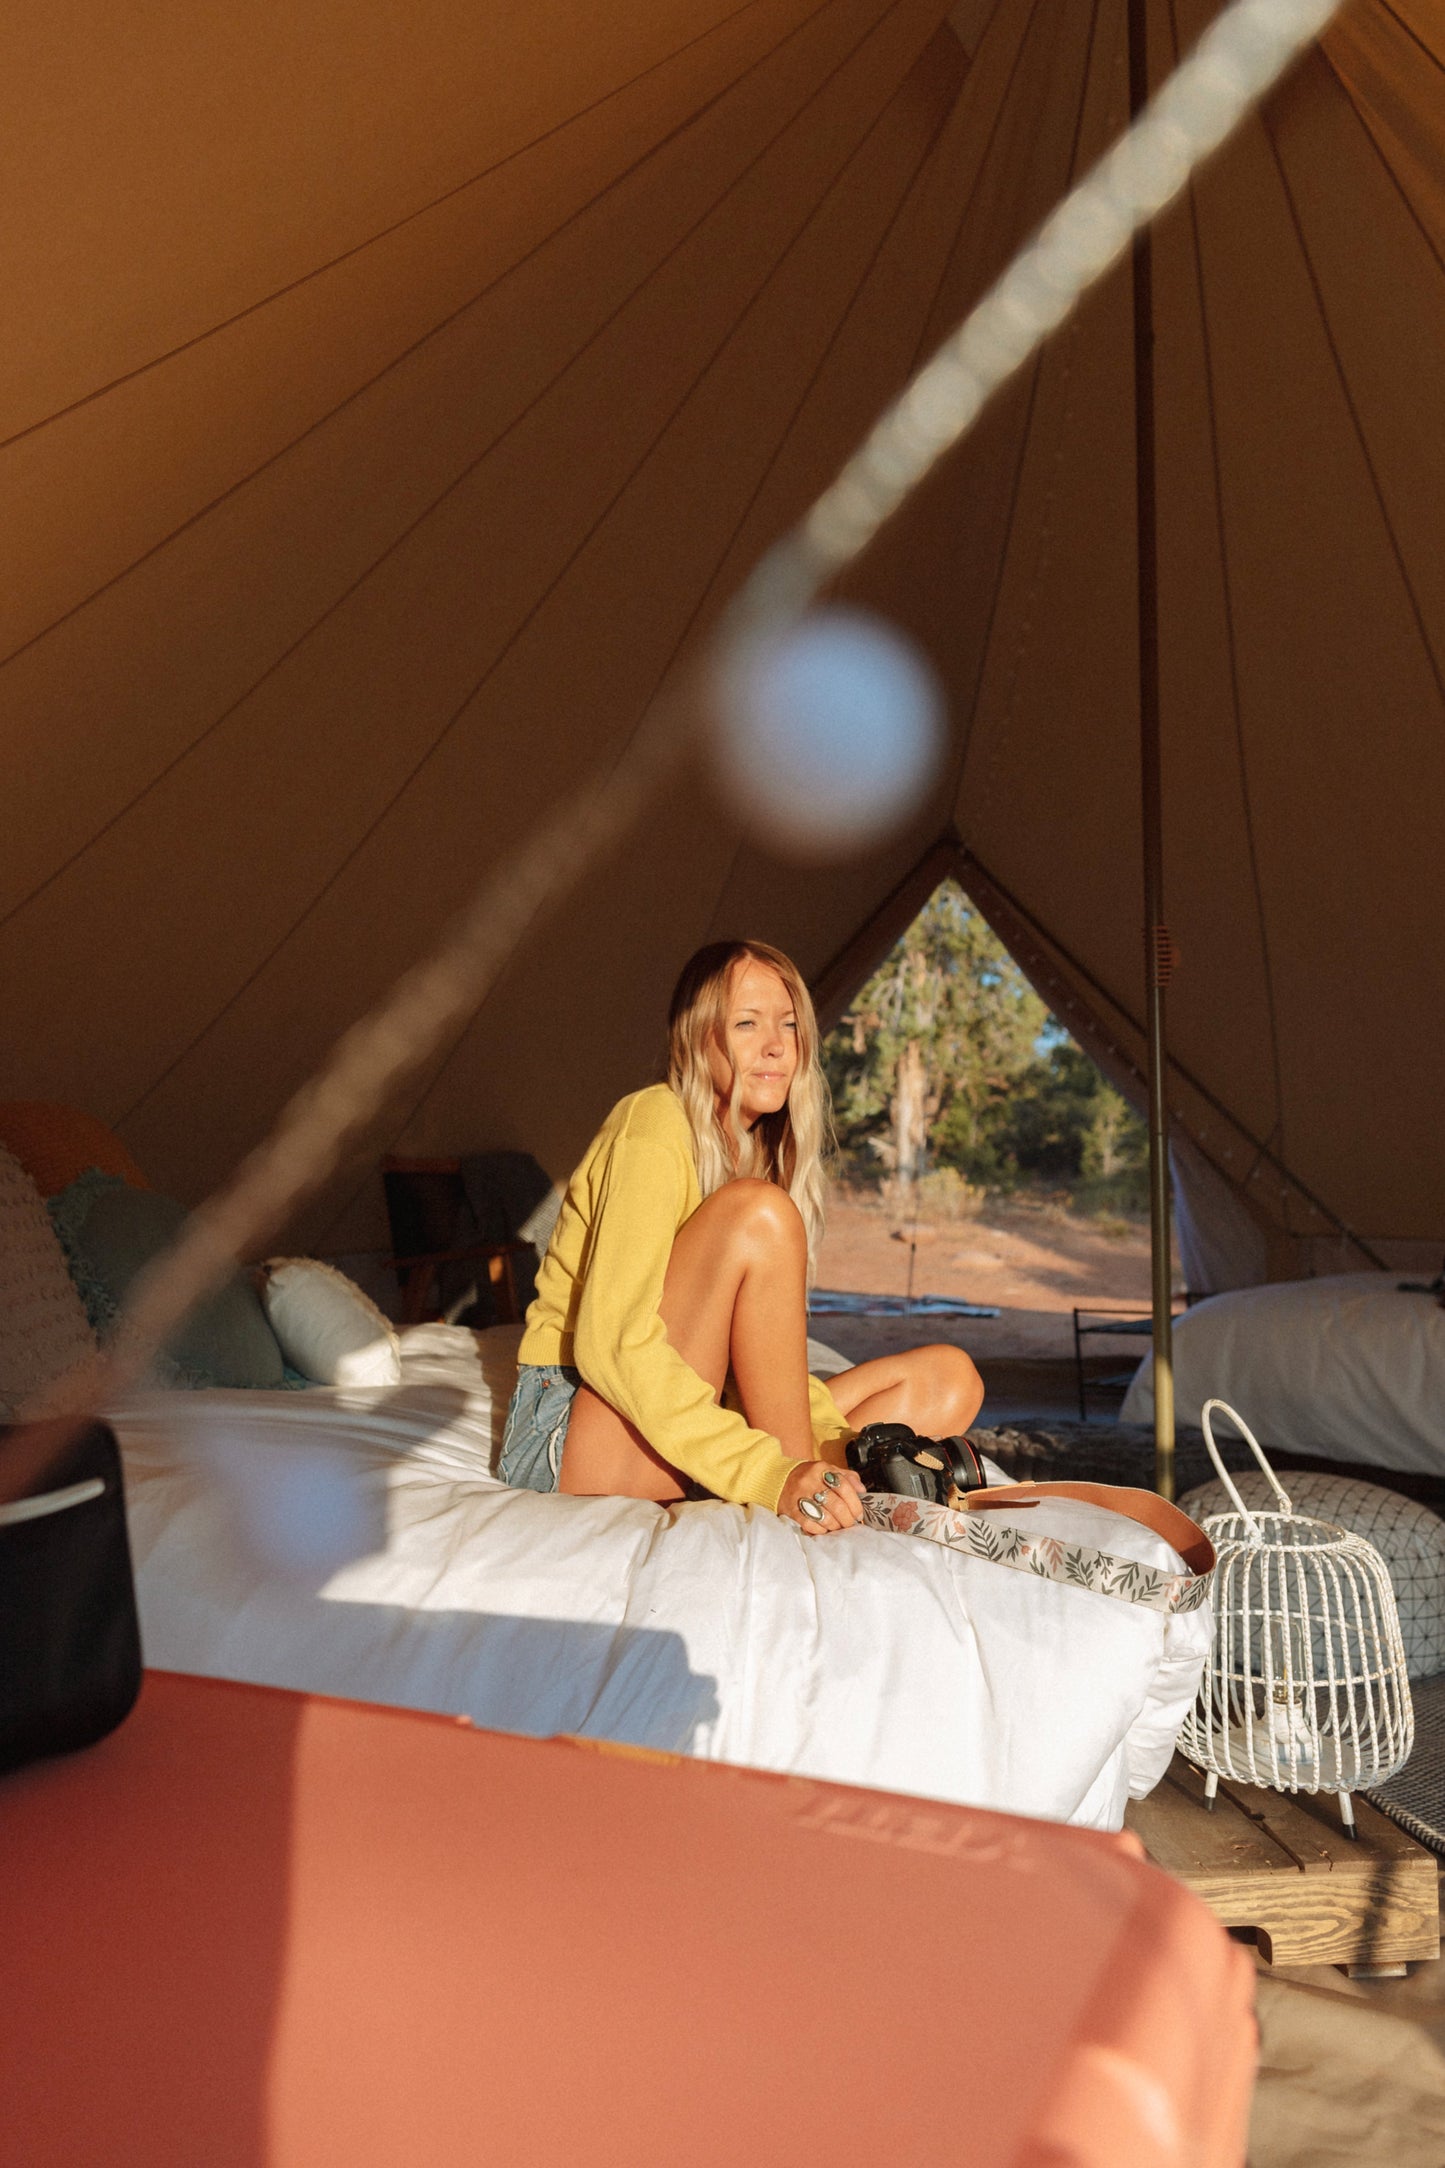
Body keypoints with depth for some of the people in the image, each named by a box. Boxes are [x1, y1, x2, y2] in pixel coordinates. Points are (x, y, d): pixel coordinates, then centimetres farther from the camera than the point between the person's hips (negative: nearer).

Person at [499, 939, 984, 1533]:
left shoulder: (759, 1147, 13)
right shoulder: (653, 1122, -12)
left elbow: (755, 1360, 8)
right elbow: (612, 1344, -26)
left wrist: (842, 1444, -12)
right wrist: (771, 1473, -35)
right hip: (579, 1438, -8)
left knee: (949, 1378, -3)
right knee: (755, 1210, -27)